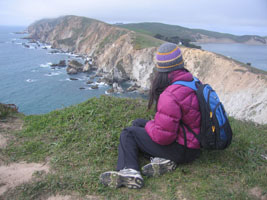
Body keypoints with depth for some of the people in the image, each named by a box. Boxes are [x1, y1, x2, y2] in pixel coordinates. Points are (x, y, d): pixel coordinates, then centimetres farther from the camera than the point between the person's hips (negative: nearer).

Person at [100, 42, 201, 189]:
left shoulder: (170, 96, -29)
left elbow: (163, 136, -27)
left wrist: (150, 125, -6)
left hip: (182, 150, -9)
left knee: (128, 134, 2)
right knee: (138, 123, 16)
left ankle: (128, 170, -13)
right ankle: (163, 160, 0)